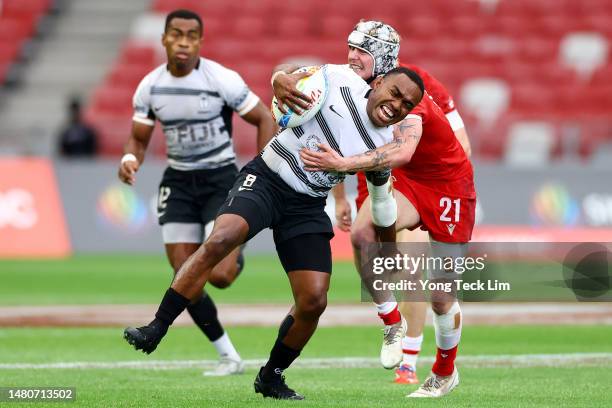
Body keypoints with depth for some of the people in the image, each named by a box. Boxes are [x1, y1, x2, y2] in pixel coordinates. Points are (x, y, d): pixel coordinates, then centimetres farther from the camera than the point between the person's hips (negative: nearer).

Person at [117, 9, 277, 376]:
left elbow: (264, 120, -6)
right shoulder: (150, 87, -1)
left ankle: (236, 256, 21)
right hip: (179, 182, 4)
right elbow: (139, 139, 10)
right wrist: (130, 160, -14)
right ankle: (229, 358, 14)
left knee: (219, 275, -19)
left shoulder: (222, 80, -15)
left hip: (221, 179, -4)